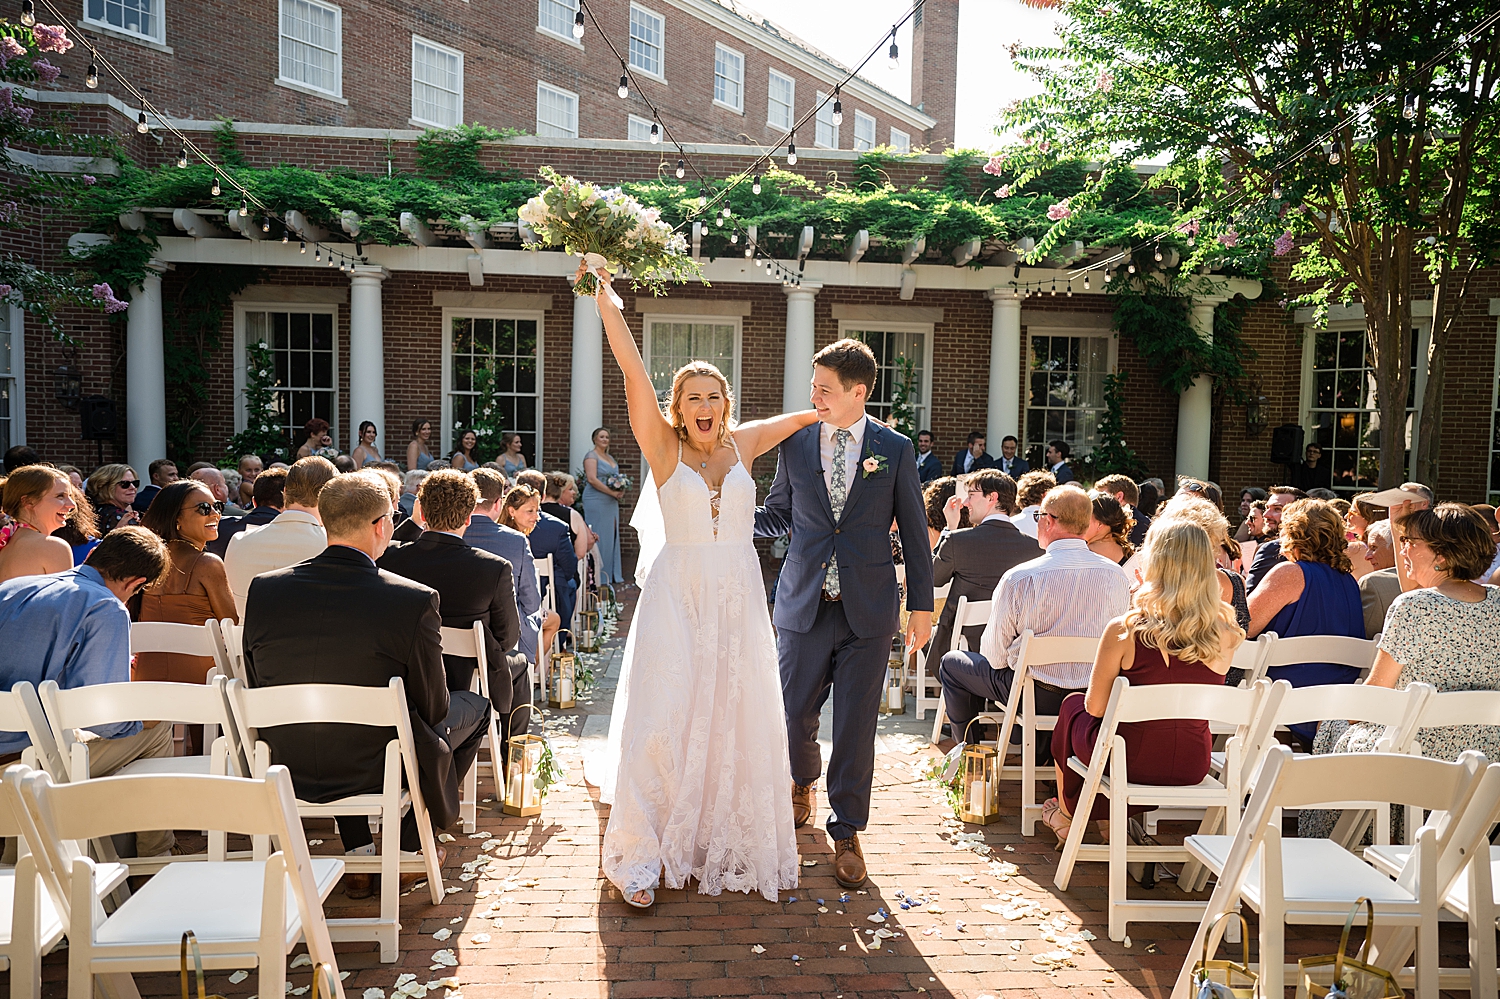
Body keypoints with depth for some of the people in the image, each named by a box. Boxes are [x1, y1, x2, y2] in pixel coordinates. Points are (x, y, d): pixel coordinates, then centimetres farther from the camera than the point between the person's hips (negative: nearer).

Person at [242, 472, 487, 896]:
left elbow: (258, 689, 4)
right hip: (379, 773, -4)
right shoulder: (415, 600, -22)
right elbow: (433, 708, -11)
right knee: (474, 706, 21)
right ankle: (408, 847, 28)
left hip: (287, 773, 5)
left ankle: (358, 855, 33)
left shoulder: (264, 589, -9)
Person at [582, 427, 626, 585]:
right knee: (599, 537, -7)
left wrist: (621, 490, 3)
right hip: (596, 501, -8)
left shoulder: (610, 458, 20)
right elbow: (592, 479, -17)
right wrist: (612, 492, -18)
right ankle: (599, 576, -3)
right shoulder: (591, 456, -6)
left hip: (611, 502, 9)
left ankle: (612, 574, 14)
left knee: (612, 536, 8)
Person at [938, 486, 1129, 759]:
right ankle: (1041, 753, 42)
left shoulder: (1018, 578, -20)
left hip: (1034, 695, -5)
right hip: (1097, 696, 5)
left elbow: (994, 656, -11)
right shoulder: (1117, 576, -8)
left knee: (951, 663, 18)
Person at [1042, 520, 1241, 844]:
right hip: (1193, 767, 4)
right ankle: (1120, 820, 39)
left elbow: (1095, 706, -11)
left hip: (1130, 762, -4)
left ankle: (1067, 815, 47)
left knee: (1073, 706, 28)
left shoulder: (1124, 630, -22)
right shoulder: (1226, 635, -12)